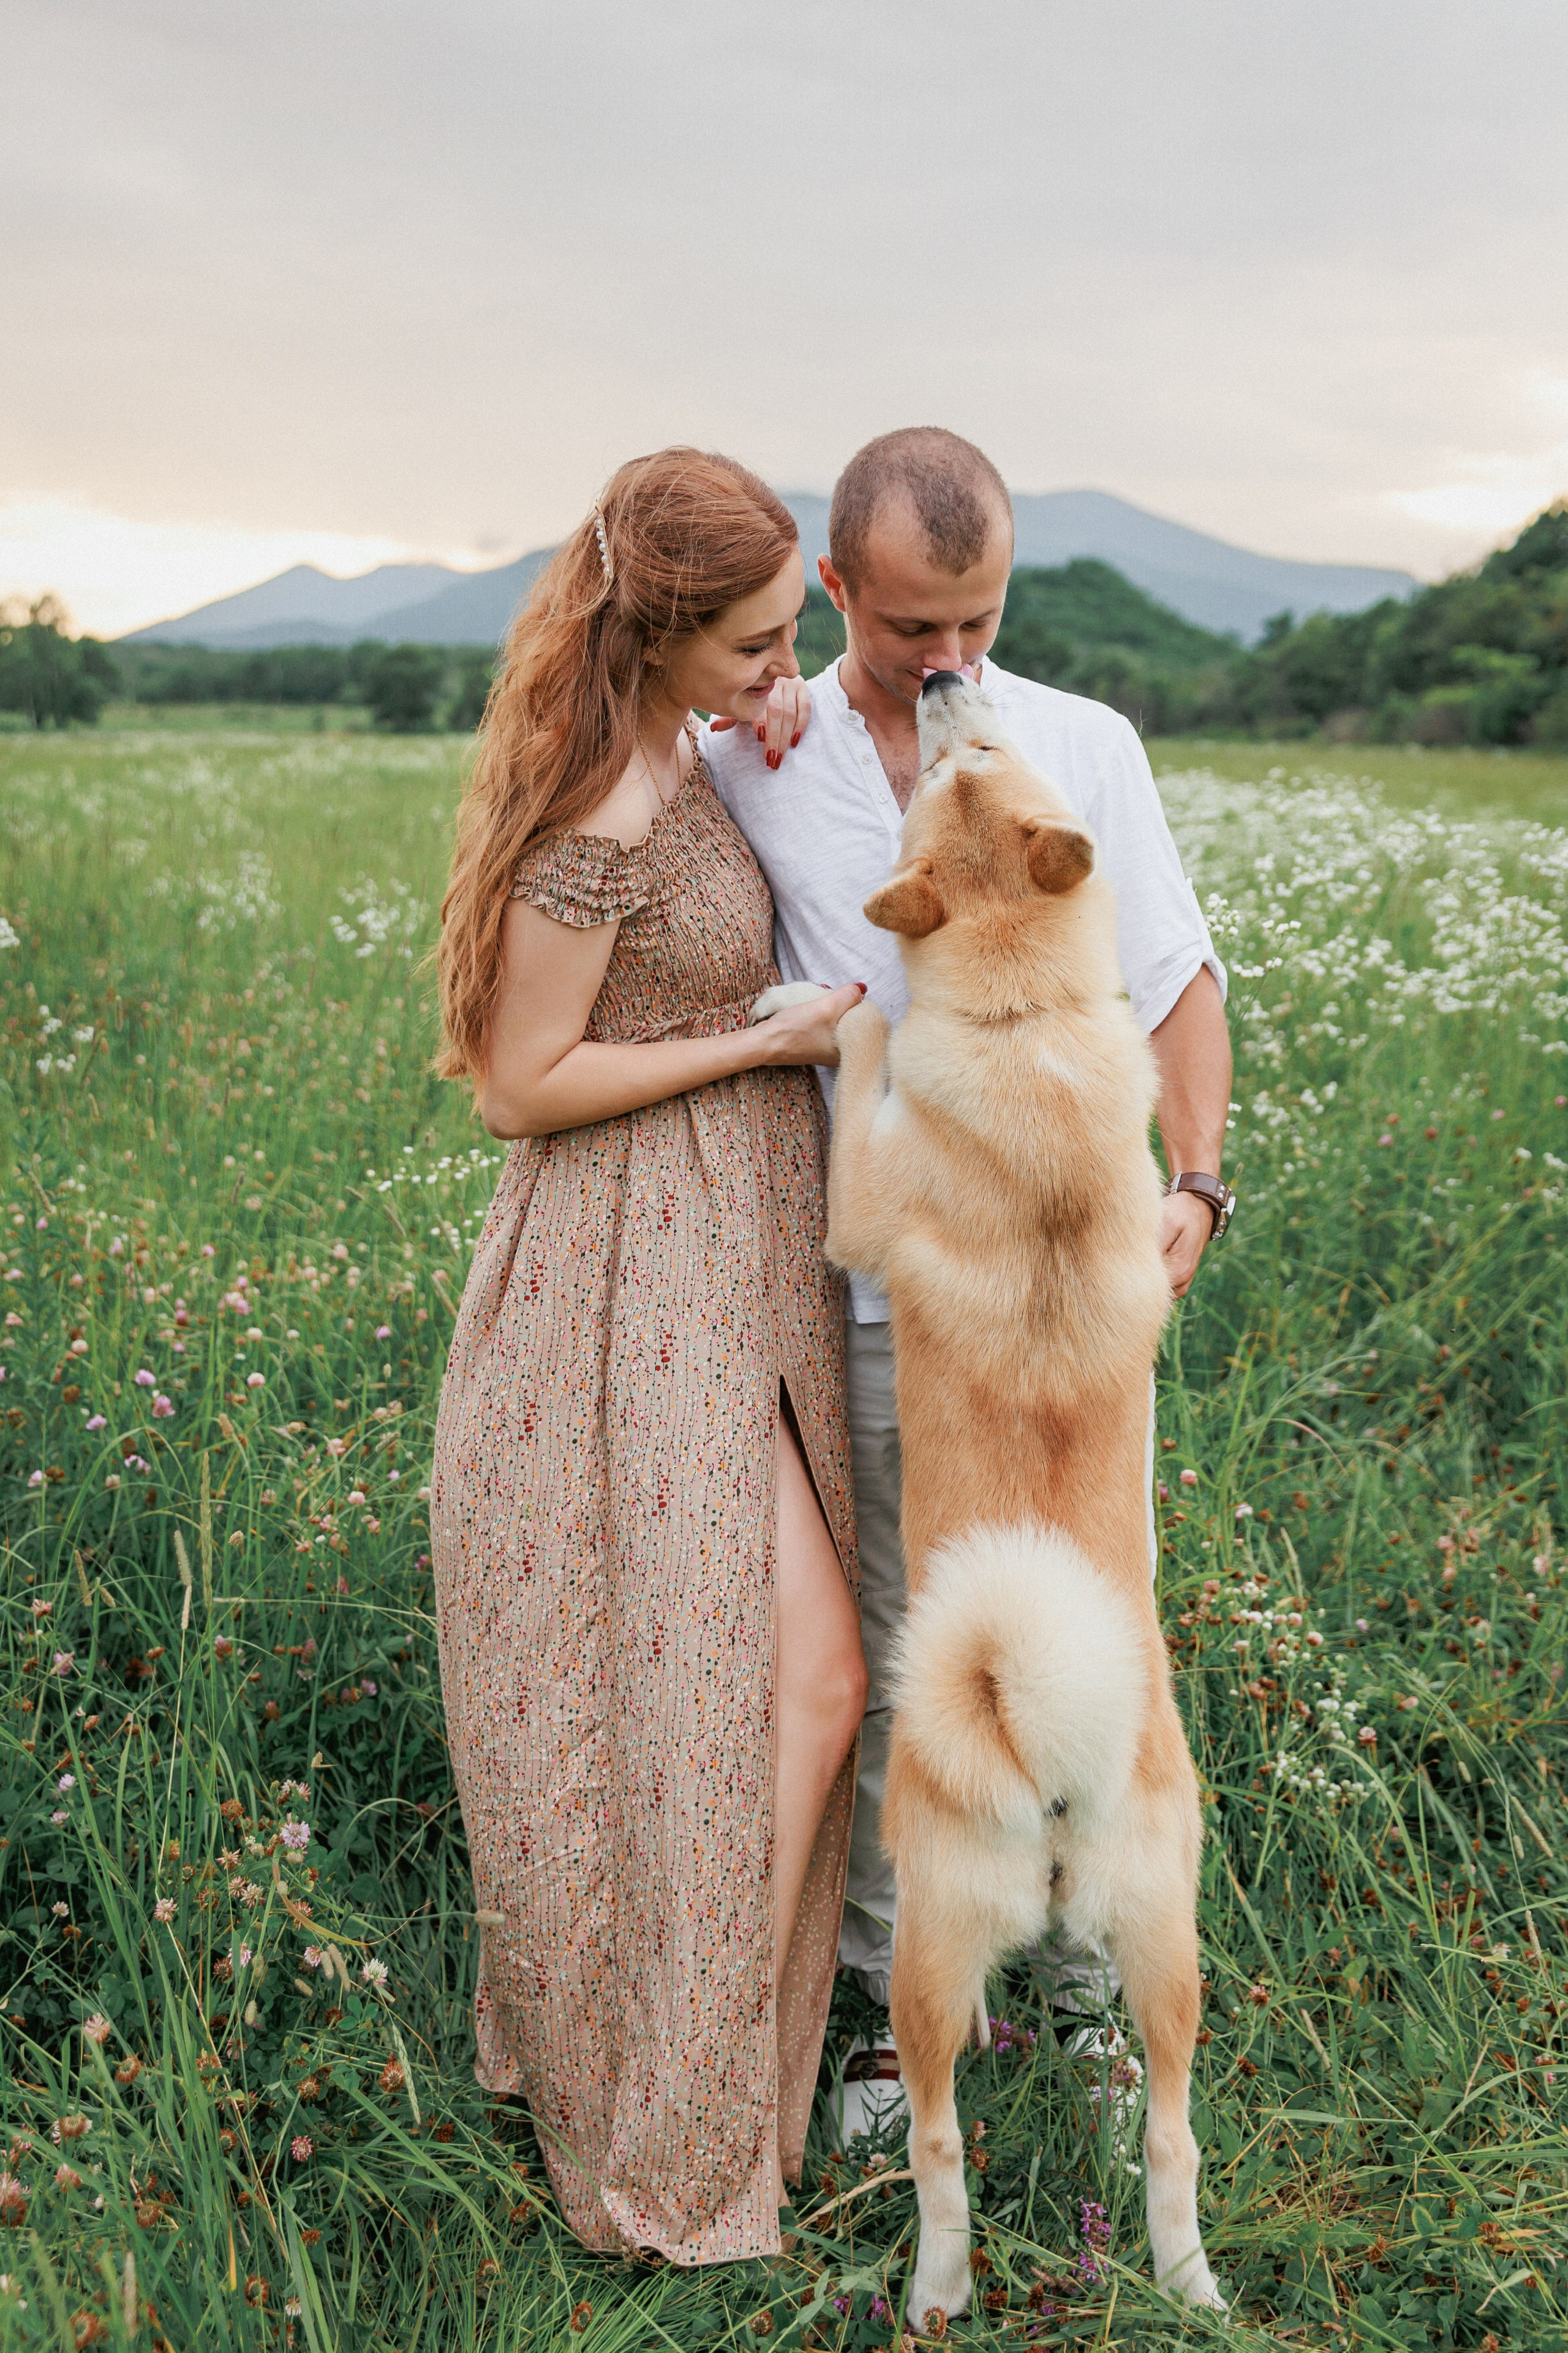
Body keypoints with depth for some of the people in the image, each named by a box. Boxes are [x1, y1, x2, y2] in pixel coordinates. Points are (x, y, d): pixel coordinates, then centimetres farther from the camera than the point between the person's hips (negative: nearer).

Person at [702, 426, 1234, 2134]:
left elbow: (1175, 979, 6)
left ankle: (1096, 1966, 28)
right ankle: (897, 1992, 27)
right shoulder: (747, 765, 3)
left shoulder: (1088, 747, 3)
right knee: (892, 1659, 10)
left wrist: (1194, 1181, -9)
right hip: (875, 1289, 0)